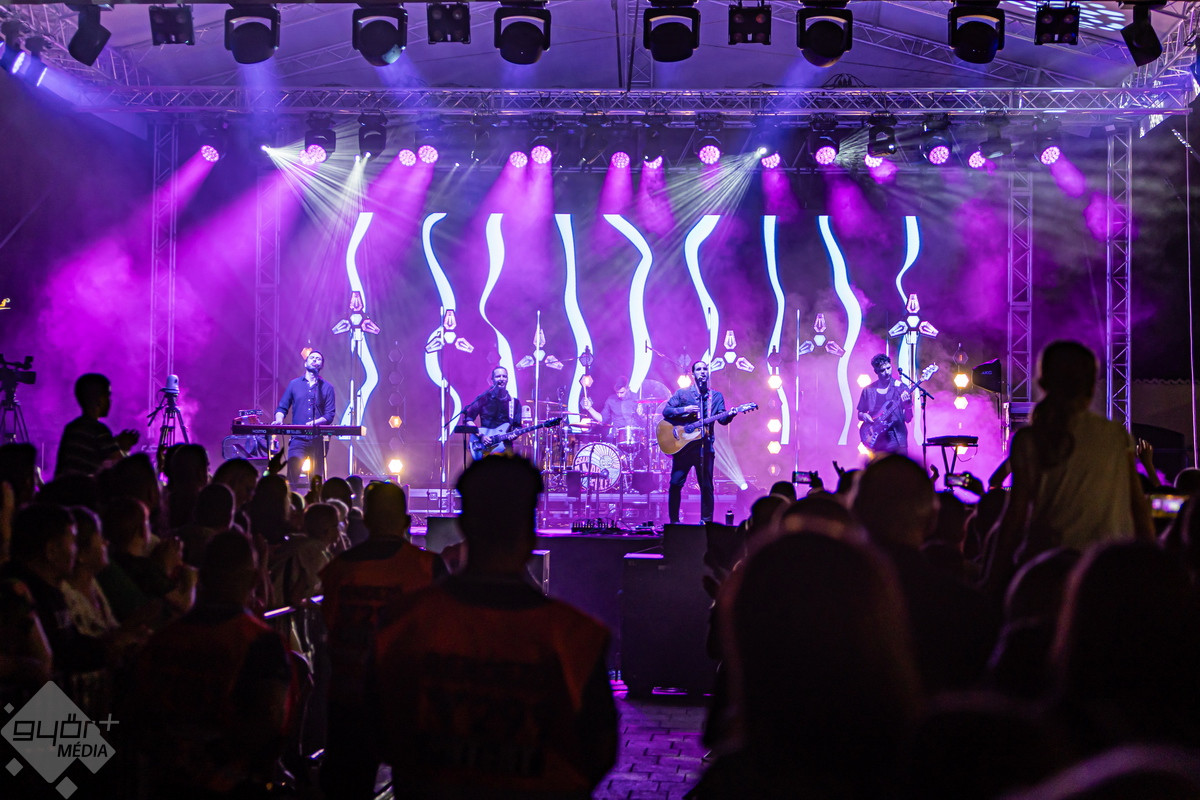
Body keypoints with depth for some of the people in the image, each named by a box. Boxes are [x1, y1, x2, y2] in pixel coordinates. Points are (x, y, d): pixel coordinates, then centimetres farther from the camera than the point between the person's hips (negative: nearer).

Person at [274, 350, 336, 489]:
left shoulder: (327, 387, 9)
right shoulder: (294, 384, 12)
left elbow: (329, 415, 1)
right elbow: (282, 407, 13)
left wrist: (315, 422, -18)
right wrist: (279, 420, -9)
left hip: (318, 439, 0)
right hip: (298, 438, 0)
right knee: (292, 474, -18)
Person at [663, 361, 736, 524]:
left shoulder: (716, 396, 11)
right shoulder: (682, 393, 8)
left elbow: (722, 419, 2)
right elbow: (666, 411, 2)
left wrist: (730, 414, -20)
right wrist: (684, 410, -13)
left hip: (705, 447, 1)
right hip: (683, 445, -1)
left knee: (706, 486, 1)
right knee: (675, 483, -5)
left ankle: (706, 521, 9)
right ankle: (674, 520, 4)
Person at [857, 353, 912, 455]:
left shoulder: (900, 388, 3)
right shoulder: (868, 390, 8)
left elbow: (908, 419, 0)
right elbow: (860, 414, 18)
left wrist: (908, 405, -19)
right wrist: (864, 416, -5)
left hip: (897, 440, -1)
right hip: (876, 441, 1)